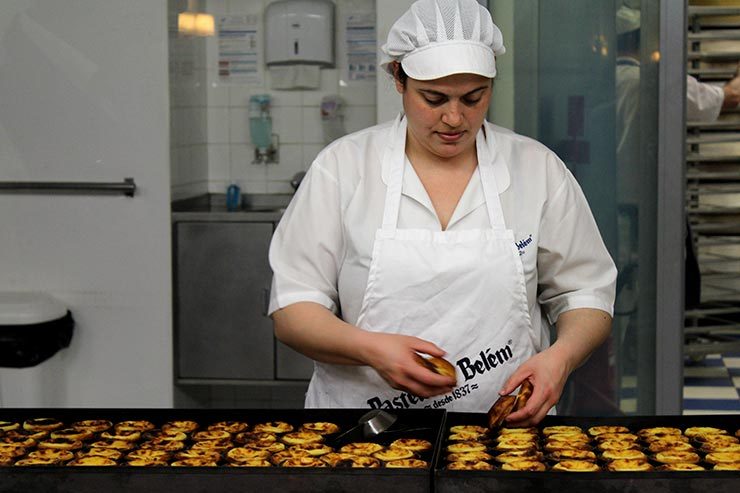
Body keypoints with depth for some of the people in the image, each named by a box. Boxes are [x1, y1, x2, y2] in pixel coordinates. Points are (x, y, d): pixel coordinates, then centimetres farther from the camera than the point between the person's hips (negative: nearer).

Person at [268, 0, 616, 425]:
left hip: (507, 422, 1)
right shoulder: (343, 167, 1)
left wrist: (561, 357, -11)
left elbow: (587, 294, 11)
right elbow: (292, 310, 0)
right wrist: (369, 348, -19)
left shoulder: (539, 170, 5)